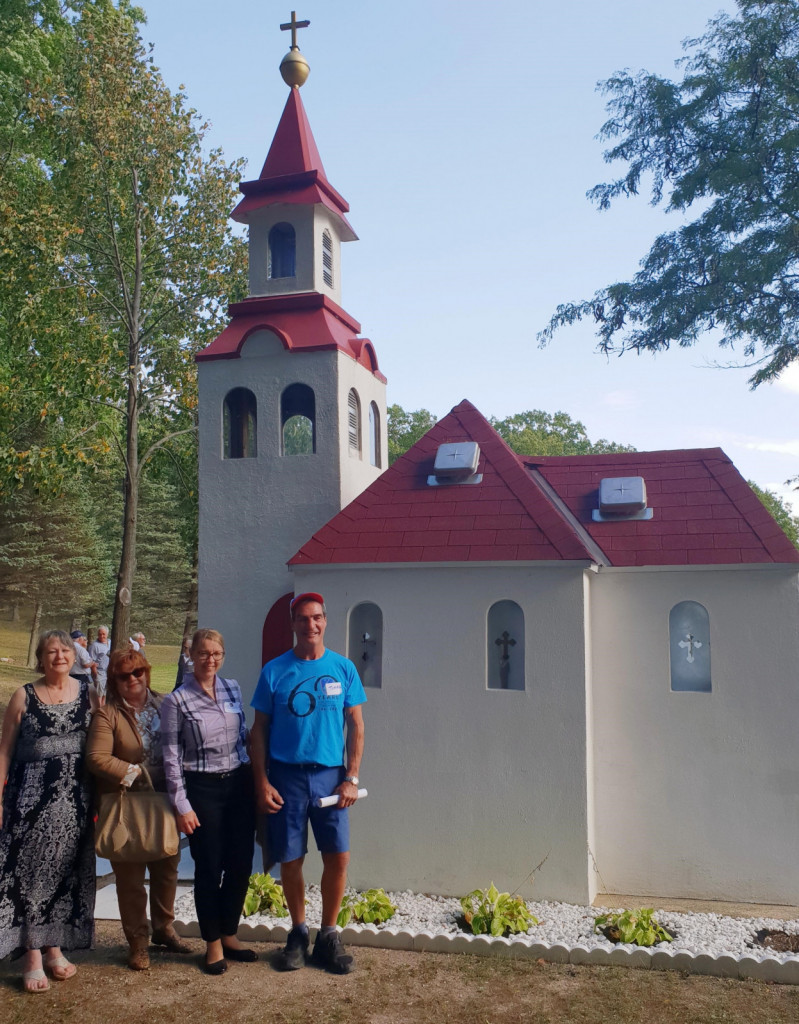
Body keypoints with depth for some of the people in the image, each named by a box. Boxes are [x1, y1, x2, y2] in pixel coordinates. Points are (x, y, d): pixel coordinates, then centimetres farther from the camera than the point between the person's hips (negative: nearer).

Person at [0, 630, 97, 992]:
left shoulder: (88, 694, 4)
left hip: (76, 798, 2)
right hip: (31, 796, -2)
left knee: (67, 870, 9)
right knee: (30, 870, 1)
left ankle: (55, 947, 24)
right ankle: (32, 956, 13)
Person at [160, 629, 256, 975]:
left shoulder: (233, 689, 5)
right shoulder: (176, 701, -8)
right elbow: (171, 757, -7)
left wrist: (255, 780, 11)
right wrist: (181, 806, -9)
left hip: (239, 784, 4)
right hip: (202, 789, -4)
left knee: (241, 864, 9)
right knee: (209, 869, 5)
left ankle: (229, 934, 29)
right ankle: (213, 944, 24)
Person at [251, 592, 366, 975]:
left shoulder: (343, 668, 2)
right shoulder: (274, 670, -1)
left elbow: (356, 727, 4)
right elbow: (259, 730, 3)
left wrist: (351, 778, -3)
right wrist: (262, 781, -4)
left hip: (330, 775, 1)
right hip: (286, 775, 0)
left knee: (338, 856, -3)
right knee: (290, 860, 6)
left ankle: (328, 936, 17)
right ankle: (298, 932, 28)